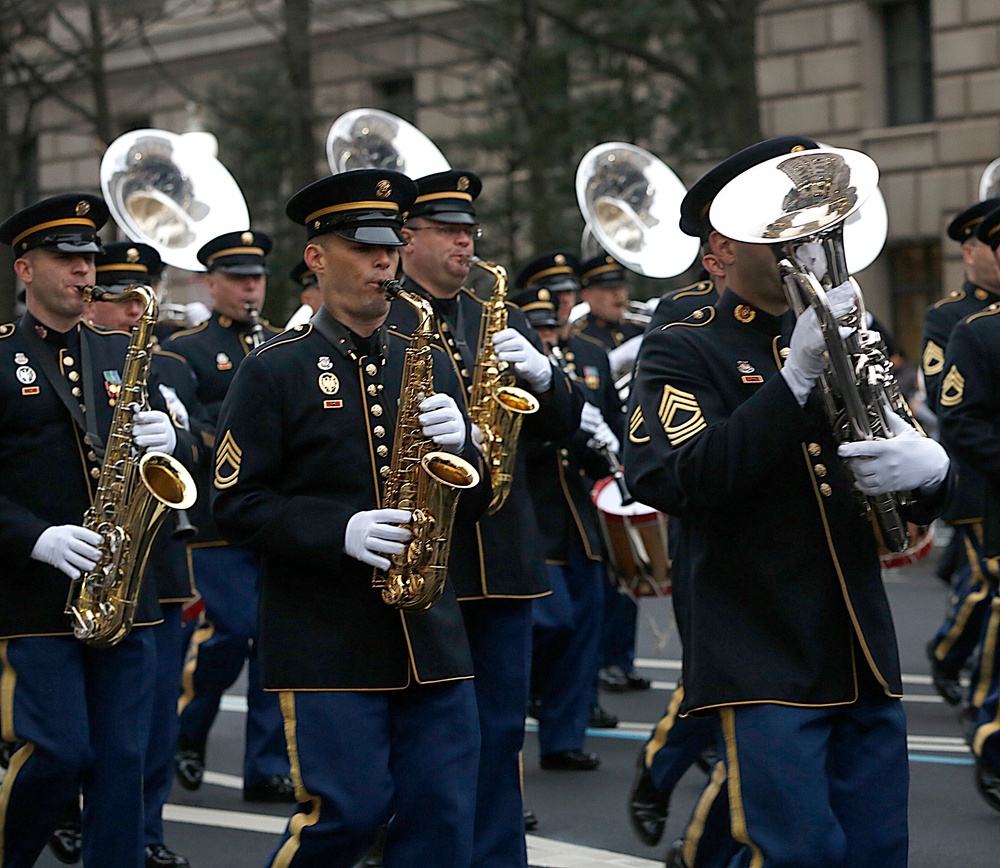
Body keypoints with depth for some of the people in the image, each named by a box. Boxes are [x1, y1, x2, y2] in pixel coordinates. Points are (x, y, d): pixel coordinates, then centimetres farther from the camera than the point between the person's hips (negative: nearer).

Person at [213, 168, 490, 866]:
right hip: (327, 642, -4)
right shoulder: (274, 371, 0)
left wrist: (457, 445, -7)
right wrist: (339, 532, -19)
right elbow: (237, 504, -6)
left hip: (430, 629, 5)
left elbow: (478, 499, 15)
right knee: (350, 812, -8)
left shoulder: (430, 365, 14)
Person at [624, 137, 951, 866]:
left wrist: (929, 469, -12)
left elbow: (922, 500, 14)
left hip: (865, 661, 6)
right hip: (764, 664, -6)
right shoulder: (682, 353, -2)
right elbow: (677, 481, -20)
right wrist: (797, 376, -24)